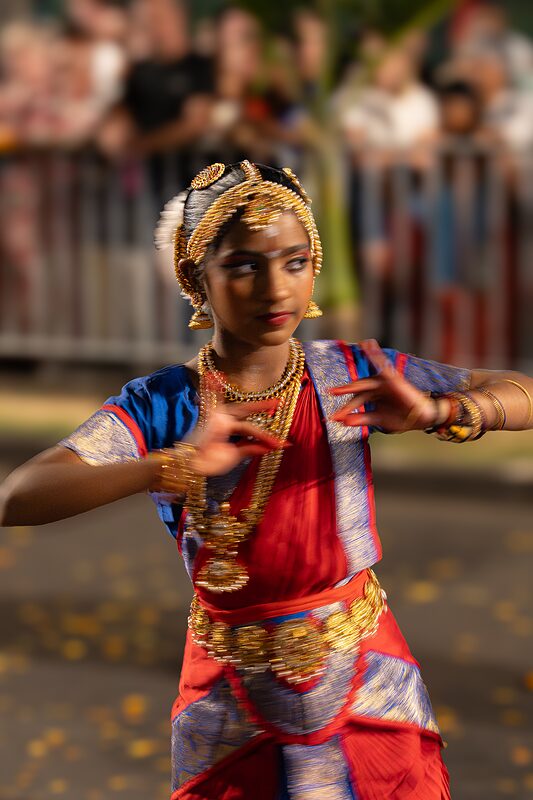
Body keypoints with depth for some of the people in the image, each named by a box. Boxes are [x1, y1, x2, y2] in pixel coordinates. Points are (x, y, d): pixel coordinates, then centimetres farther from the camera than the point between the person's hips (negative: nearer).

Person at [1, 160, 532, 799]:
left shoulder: (349, 375, -7)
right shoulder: (159, 407, -13)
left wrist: (436, 412, -27)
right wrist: (173, 466, -39)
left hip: (369, 687, 1)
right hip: (232, 715, -1)